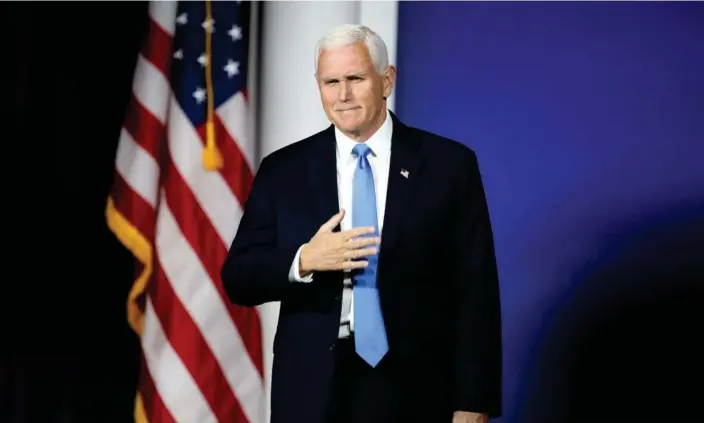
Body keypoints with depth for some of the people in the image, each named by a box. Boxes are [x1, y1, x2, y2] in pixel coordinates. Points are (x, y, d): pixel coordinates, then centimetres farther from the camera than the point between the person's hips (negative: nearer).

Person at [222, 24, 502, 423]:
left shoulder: (449, 164, -1)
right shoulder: (282, 170, 4)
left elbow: (476, 292, -3)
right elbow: (238, 279, 1)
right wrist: (303, 260, -18)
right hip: (312, 390, 1)